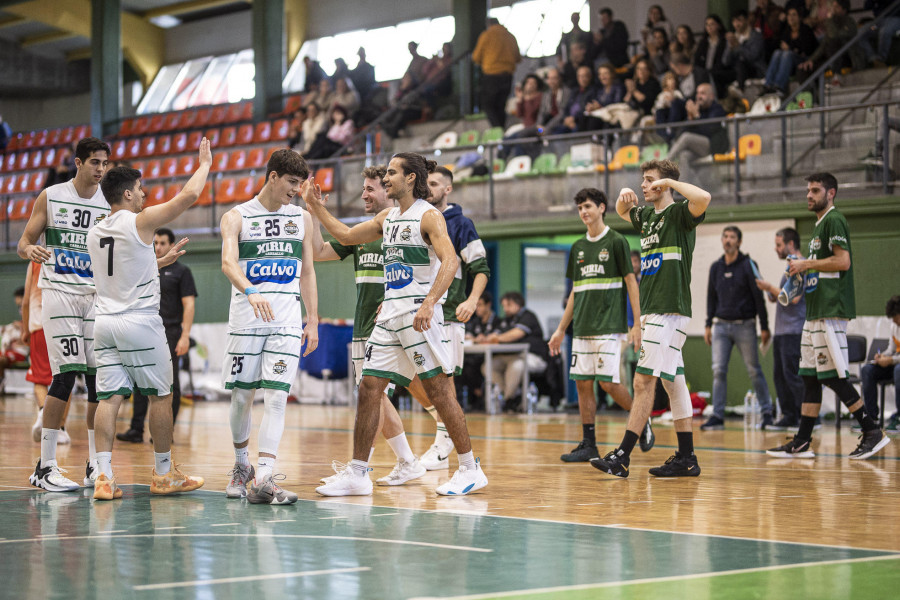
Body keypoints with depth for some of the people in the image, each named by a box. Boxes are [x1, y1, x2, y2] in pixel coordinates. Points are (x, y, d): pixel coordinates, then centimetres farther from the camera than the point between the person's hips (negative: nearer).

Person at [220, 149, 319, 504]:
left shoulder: (302, 218, 12)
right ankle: (241, 466, 27)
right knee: (241, 396, 5)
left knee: (277, 398, -9)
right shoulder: (236, 217, 1)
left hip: (287, 320, 2)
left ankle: (263, 479, -15)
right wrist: (251, 293, -35)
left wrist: (313, 321, 10)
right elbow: (228, 263, -16)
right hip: (246, 318, -2)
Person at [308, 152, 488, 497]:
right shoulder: (389, 218, 17)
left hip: (418, 315, -8)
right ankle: (357, 474, 7)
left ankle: (470, 469, 3)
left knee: (439, 390, -6)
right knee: (369, 389, 3)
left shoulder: (428, 216, -8)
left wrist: (429, 303, -33)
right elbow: (347, 236, 29)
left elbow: (450, 261, -22)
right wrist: (318, 210, 19)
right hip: (389, 314, 8)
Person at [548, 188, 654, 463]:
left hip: (609, 327, -6)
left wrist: (637, 324, -12)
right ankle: (588, 445, 7)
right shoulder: (578, 247, 14)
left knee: (608, 382, -11)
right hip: (582, 329, 6)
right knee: (583, 384, 3)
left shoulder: (616, 241, -3)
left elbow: (631, 283, -5)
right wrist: (561, 330, 16)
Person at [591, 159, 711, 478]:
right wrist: (625, 196, 14)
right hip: (652, 312, 9)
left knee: (644, 382, -12)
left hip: (669, 311, -9)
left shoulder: (679, 213, -7)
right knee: (673, 382, 9)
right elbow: (622, 211, 38)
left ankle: (622, 456, -14)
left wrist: (670, 181, -16)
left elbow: (703, 198, -30)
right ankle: (686, 458, 13)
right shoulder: (647, 215, 17)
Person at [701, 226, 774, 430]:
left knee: (754, 371, 1)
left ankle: (767, 413, 9)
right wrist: (708, 325, 13)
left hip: (744, 326, -4)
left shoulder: (748, 265, -4)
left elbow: (758, 297, -4)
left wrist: (764, 327, -6)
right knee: (718, 371, -4)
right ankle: (717, 417, -3)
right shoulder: (716, 267, 10)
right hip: (721, 326, 4)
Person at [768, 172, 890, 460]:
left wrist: (807, 264, -13)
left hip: (831, 312, -10)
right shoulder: (819, 224, 21)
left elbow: (843, 261, -20)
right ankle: (802, 442, 11)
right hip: (816, 312, 10)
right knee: (810, 376, 9)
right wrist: (803, 268, 13)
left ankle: (872, 432, -5)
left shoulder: (834, 220, -10)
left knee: (833, 376, -11)